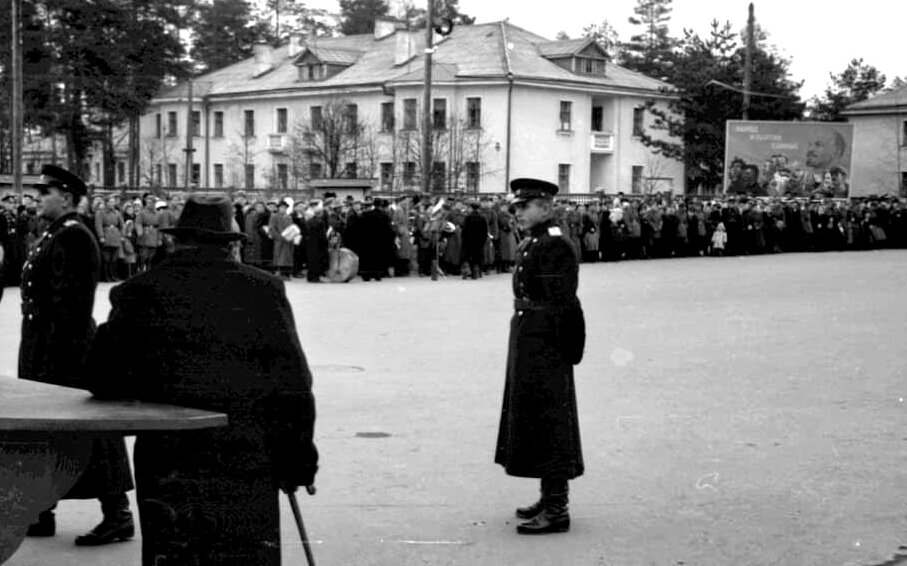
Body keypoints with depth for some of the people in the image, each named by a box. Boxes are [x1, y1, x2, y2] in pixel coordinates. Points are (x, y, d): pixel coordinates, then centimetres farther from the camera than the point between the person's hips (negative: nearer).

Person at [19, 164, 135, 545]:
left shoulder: (73, 239, -17)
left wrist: (54, 362, -23)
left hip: (64, 355, -10)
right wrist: (36, 360, 19)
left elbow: (69, 306, -22)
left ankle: (117, 517, 4)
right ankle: (40, 514, 26)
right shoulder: (53, 236, 14)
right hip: (41, 351, 10)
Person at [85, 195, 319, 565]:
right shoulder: (265, 290, -3)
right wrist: (297, 457, 4)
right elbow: (293, 385, -3)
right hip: (248, 457, 0)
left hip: (166, 459, 1)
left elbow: (103, 381, 2)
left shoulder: (138, 293, 0)